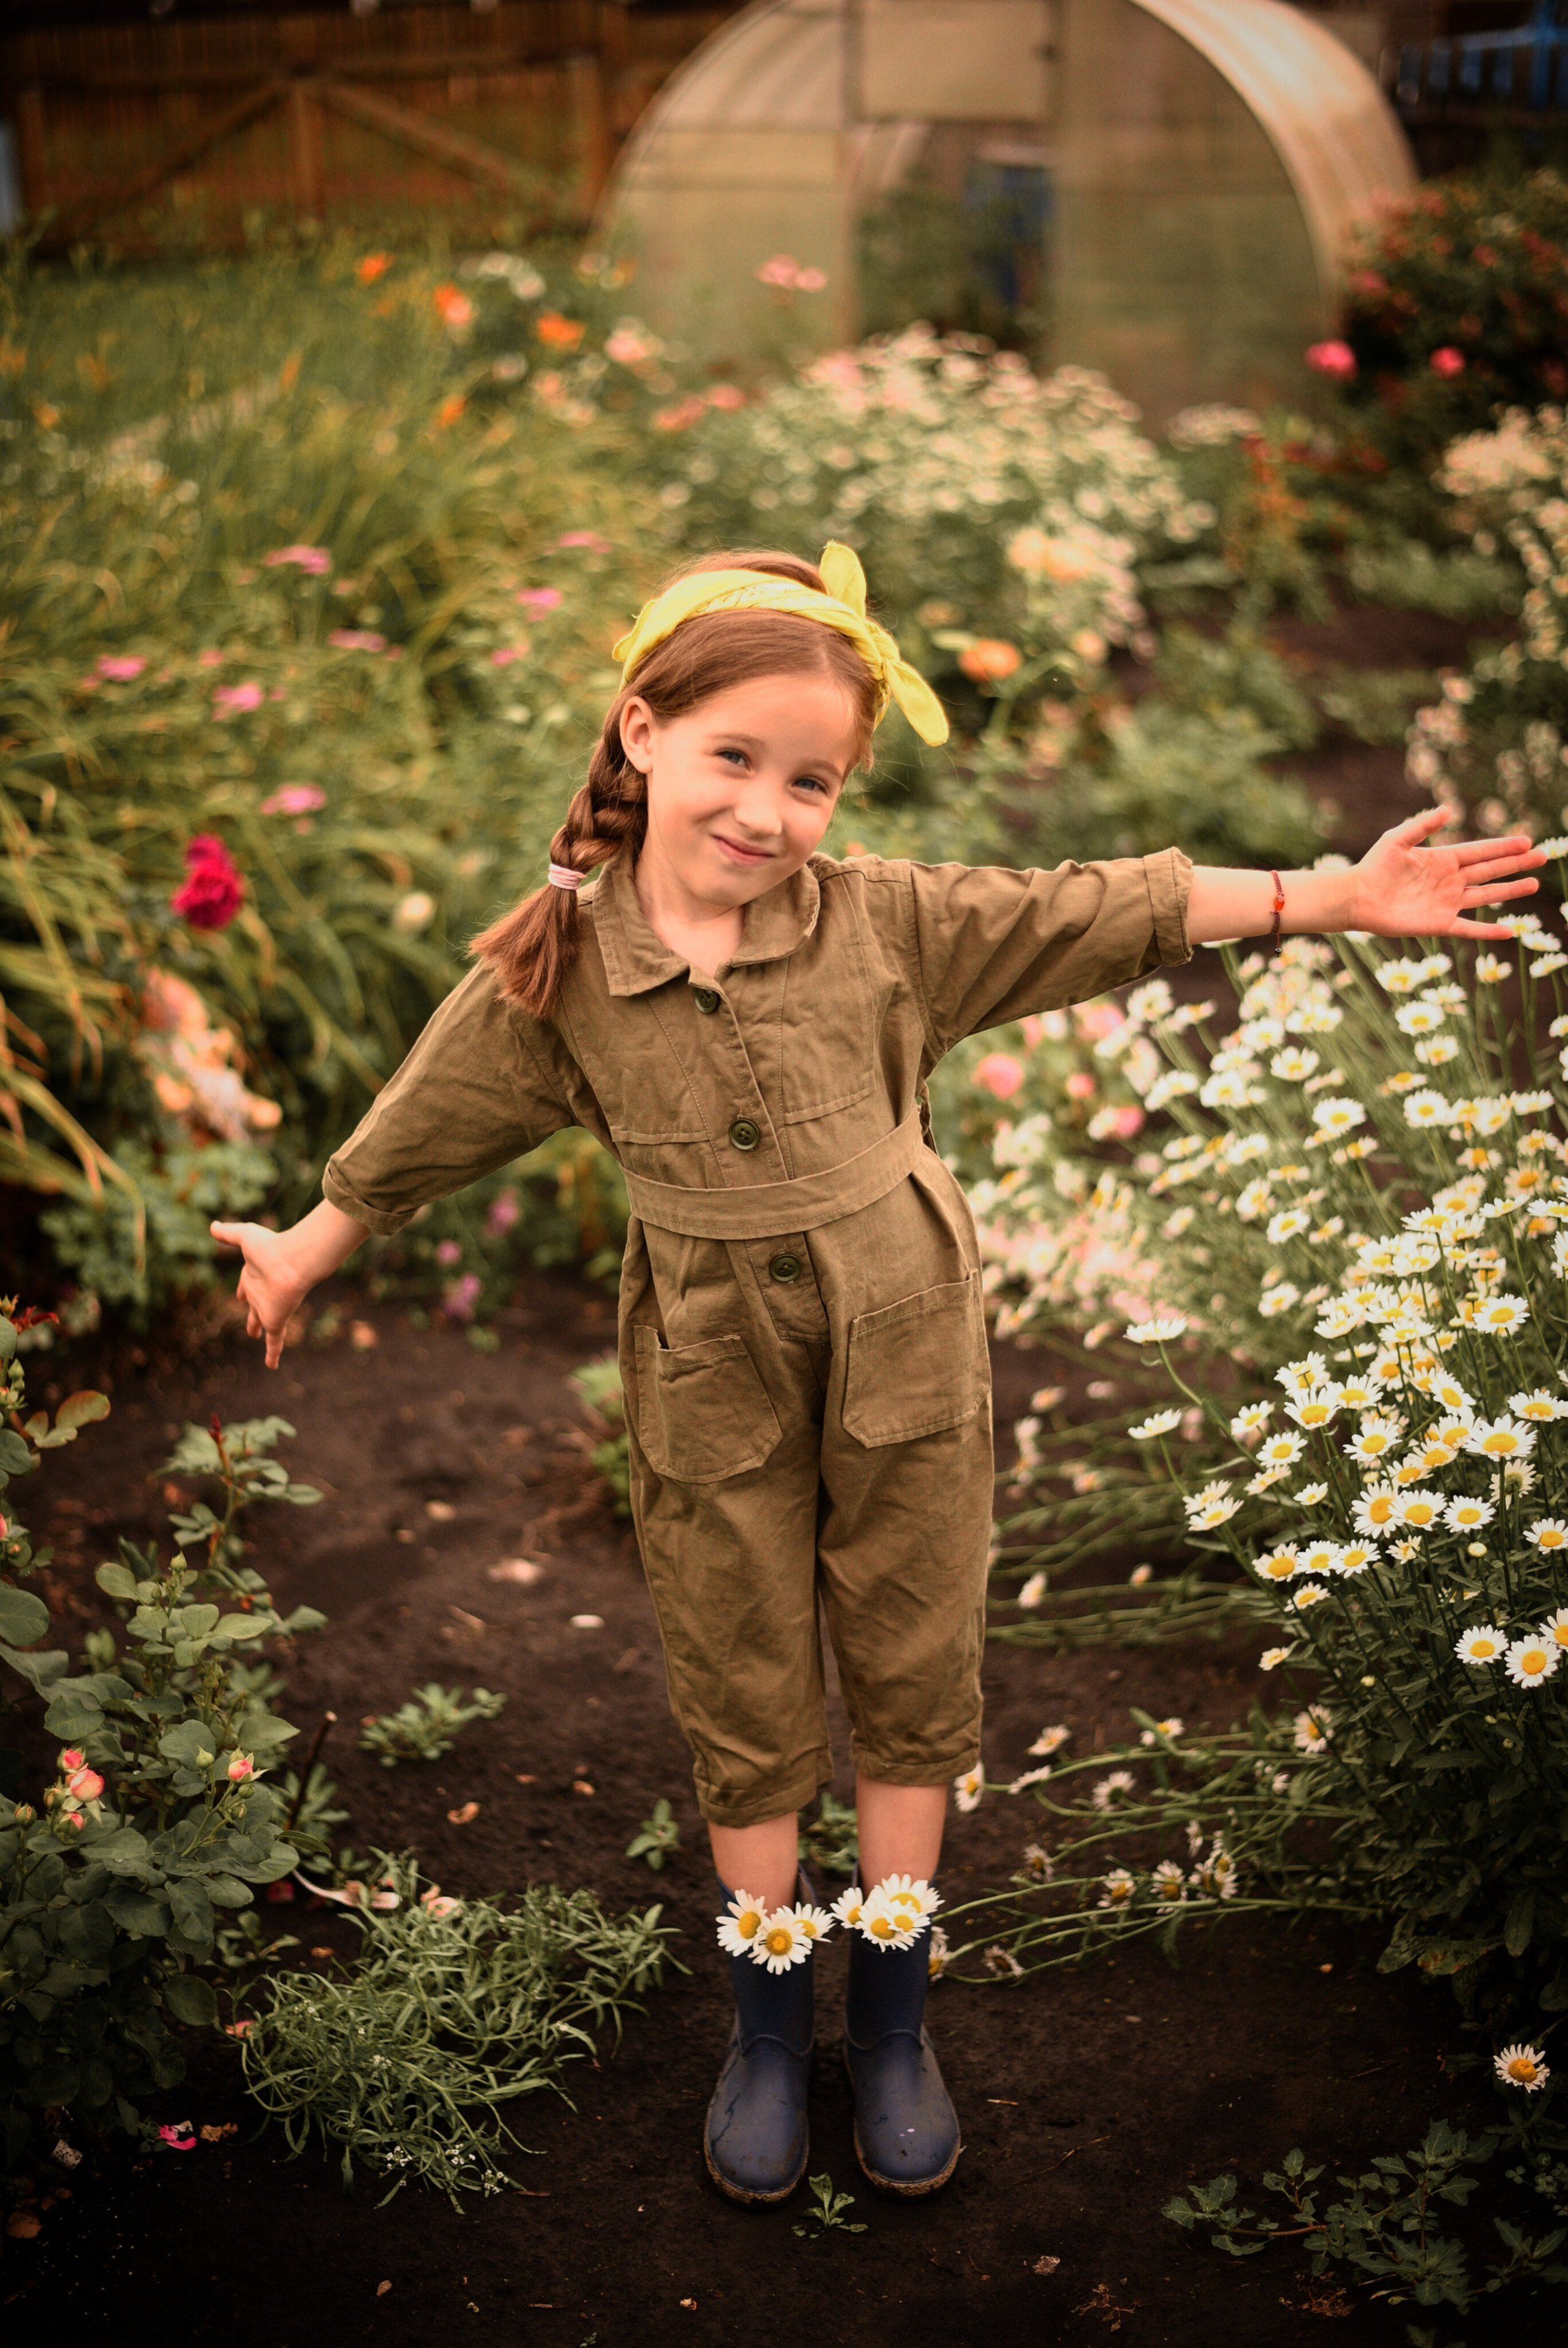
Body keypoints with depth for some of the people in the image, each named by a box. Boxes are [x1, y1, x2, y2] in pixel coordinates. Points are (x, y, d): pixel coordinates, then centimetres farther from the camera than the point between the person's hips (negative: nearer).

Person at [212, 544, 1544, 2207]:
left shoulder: (887, 921, -10)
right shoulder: (550, 973, -10)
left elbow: (1106, 916, -8)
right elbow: (422, 1131, 4)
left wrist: (1337, 900, -10)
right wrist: (310, 1247, 17)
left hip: (904, 1353, 1)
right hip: (711, 1384, -1)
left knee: (912, 1683, 12)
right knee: (745, 1709, 12)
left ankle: (890, 2016, 33)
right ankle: (768, 2023, 34)